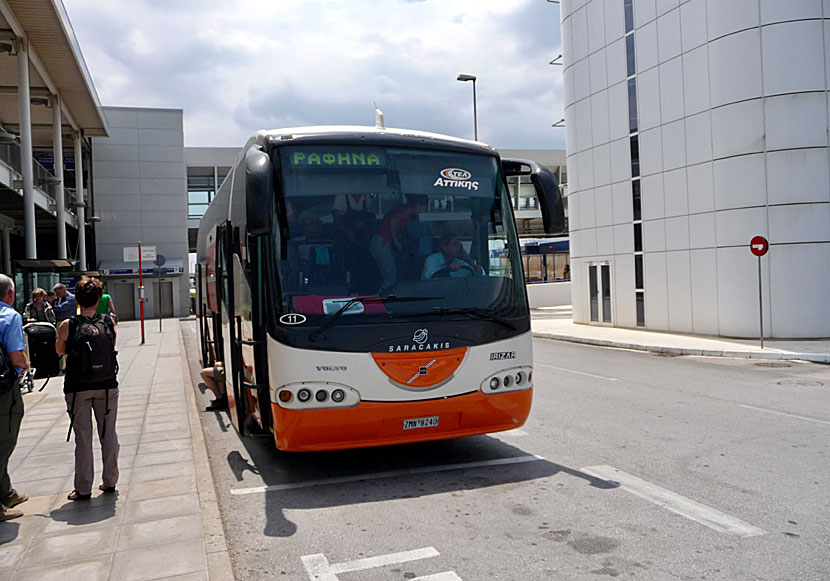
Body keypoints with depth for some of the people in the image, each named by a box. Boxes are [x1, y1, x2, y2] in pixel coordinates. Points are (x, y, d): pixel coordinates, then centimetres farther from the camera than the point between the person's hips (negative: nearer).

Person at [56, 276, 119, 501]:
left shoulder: (68, 326, -10)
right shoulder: (109, 322, -5)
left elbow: (59, 350, 6)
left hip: (78, 389, -2)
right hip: (107, 386, 2)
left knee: (83, 437, 5)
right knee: (108, 433, 12)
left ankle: (83, 489, 11)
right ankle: (110, 481, 22)